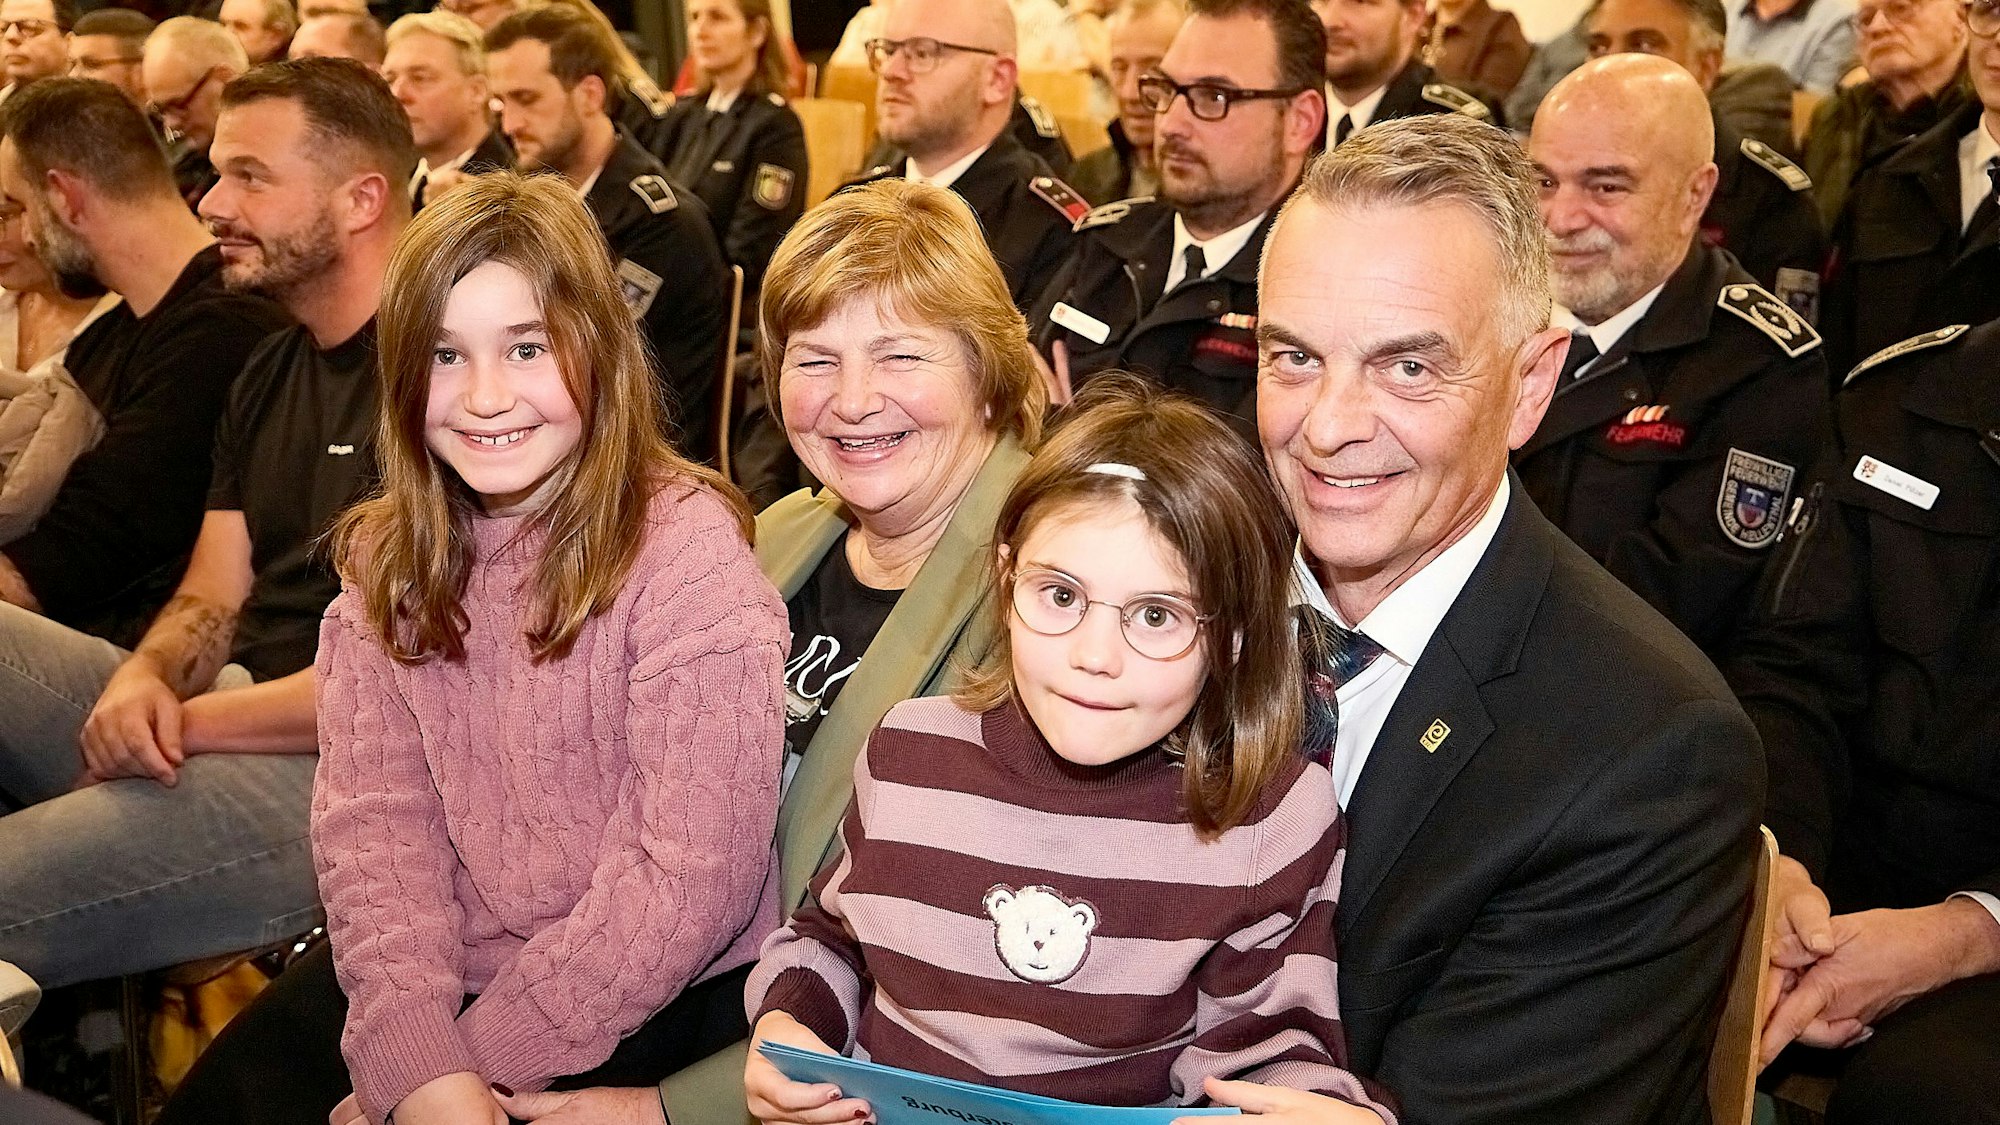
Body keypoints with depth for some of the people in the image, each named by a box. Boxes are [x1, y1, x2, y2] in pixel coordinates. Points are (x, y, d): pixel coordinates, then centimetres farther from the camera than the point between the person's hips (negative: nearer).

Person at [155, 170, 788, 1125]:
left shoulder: (686, 546, -15)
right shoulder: (388, 557, 2)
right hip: (444, 974, 5)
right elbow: (372, 815, -5)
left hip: (654, 1003, -5)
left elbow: (692, 876, -17)